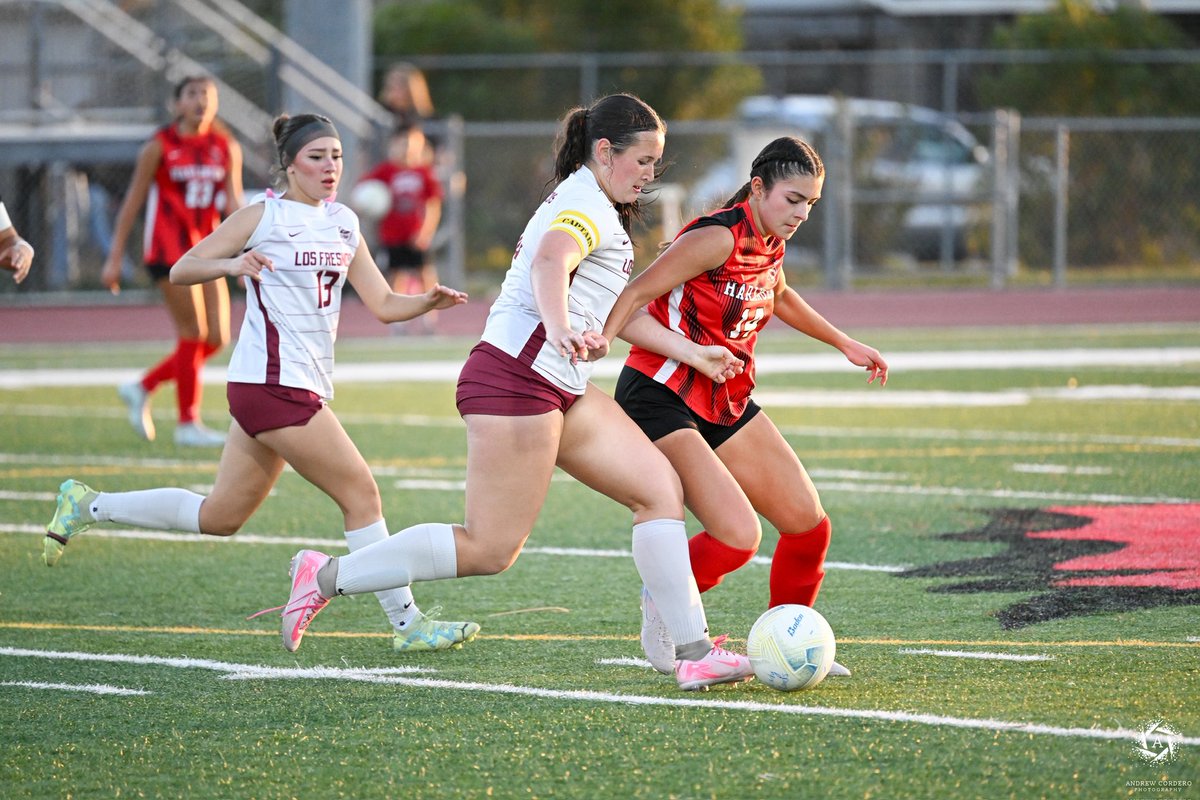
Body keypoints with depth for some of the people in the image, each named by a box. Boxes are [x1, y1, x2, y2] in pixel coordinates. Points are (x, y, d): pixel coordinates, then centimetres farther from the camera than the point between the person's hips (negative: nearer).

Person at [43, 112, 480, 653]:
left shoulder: (344, 223, 14)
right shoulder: (264, 216, -7)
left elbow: (382, 304, 14)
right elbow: (180, 271, -6)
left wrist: (429, 302, -6)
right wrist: (231, 264, -26)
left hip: (301, 388, 8)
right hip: (271, 381, -8)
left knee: (220, 517, 14)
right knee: (360, 492, -8)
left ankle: (87, 506, 25)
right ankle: (407, 624, -2)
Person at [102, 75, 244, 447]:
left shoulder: (227, 148, 6)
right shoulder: (160, 147, -5)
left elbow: (234, 203, 4)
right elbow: (132, 203, -1)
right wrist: (115, 258, -3)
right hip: (169, 249, -6)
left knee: (217, 339, 2)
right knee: (194, 335, -9)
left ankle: (142, 388, 19)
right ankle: (188, 423, 2)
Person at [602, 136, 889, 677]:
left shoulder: (771, 243, 6)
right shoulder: (718, 238, -20)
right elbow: (634, 294, -24)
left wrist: (843, 344, 39)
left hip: (727, 404, 9)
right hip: (661, 403, -9)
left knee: (808, 525, 6)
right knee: (738, 536, -22)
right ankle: (662, 604, 7)